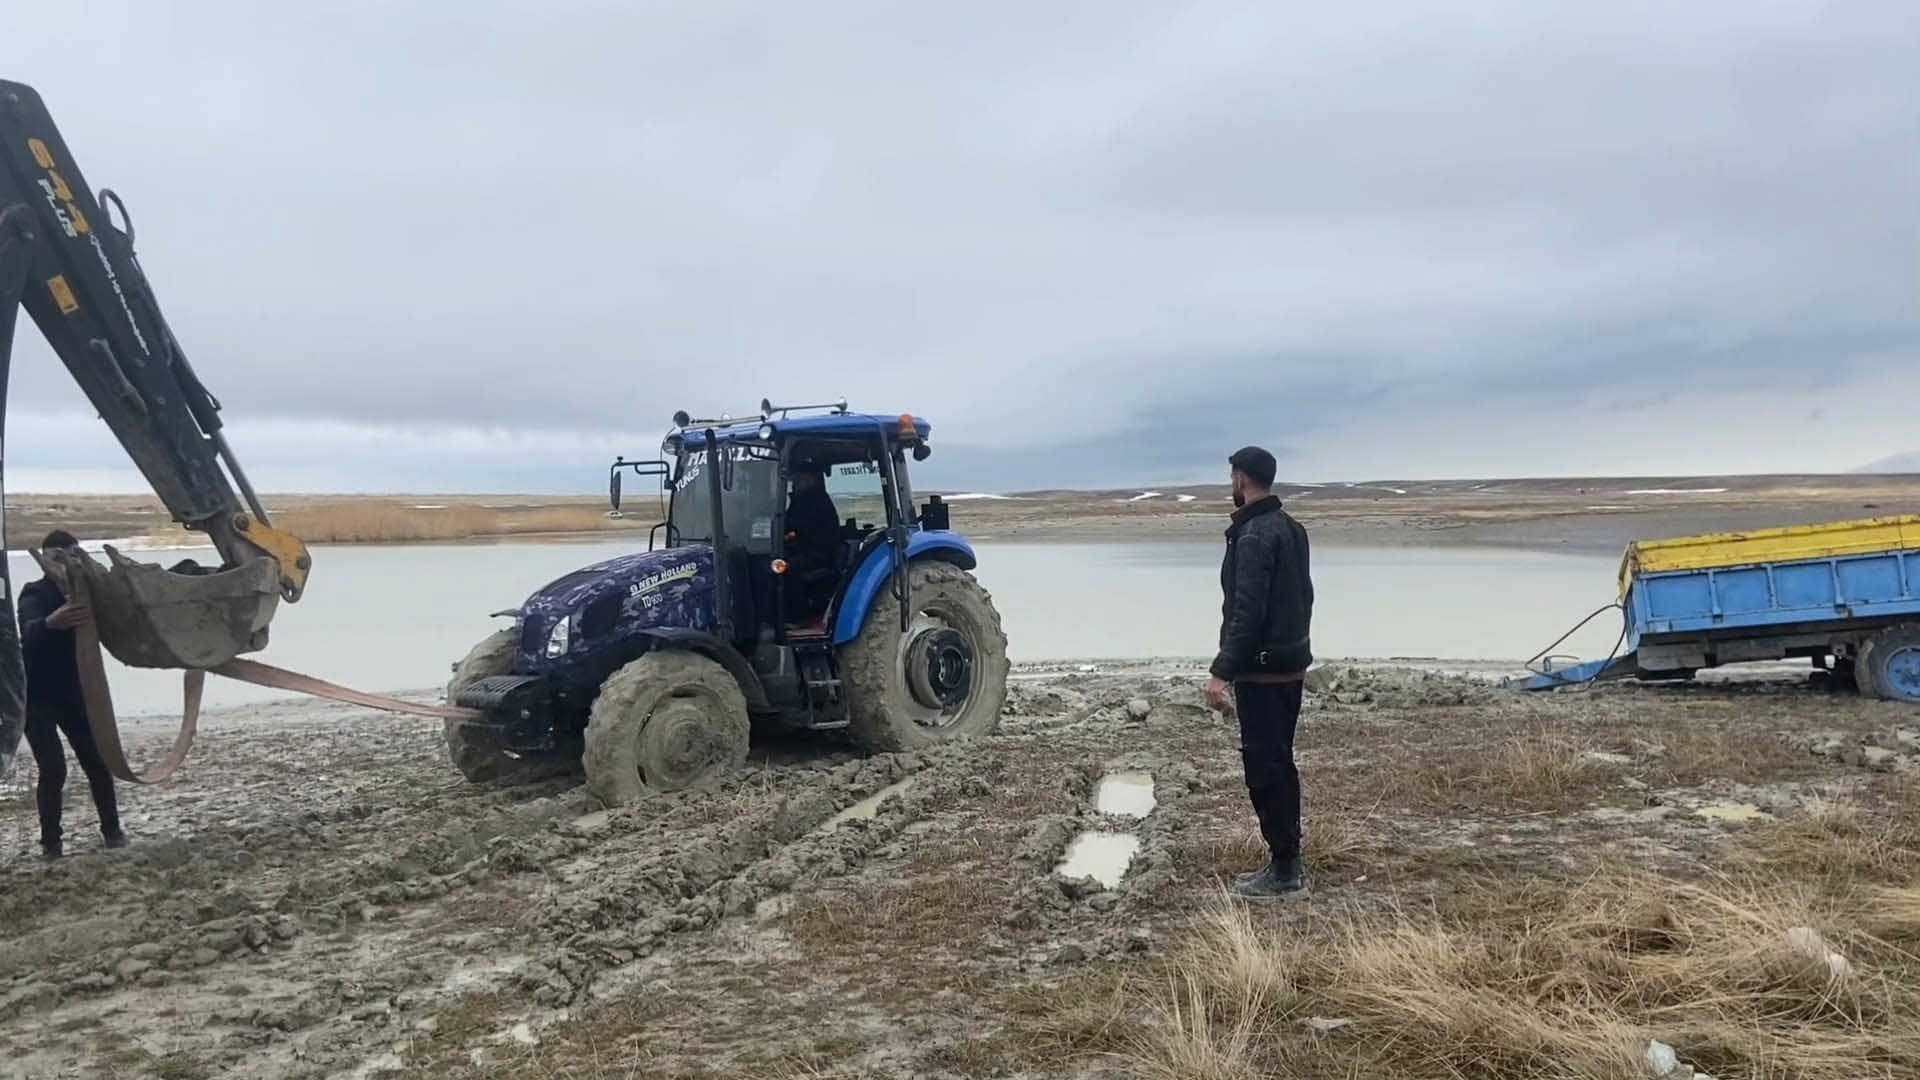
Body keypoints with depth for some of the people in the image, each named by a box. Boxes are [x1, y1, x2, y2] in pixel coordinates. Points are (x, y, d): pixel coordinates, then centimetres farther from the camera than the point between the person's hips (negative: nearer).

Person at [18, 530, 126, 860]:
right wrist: (51, 622, -64)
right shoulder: (35, 595, -19)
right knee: (54, 769, -12)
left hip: (74, 692, 4)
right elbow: (30, 631, -41)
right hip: (36, 698, -4)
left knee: (97, 762, 1)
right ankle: (50, 842, 0)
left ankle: (112, 830, 14)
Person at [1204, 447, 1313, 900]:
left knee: (1264, 769, -3)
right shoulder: (1291, 528, 12)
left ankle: (1283, 870, 2)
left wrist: (1222, 671, -24)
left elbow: (1246, 612, -25)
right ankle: (1288, 862, 22)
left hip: (1261, 673, -10)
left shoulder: (1254, 535, -19)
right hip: (1291, 666, 10)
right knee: (1280, 764, 15)